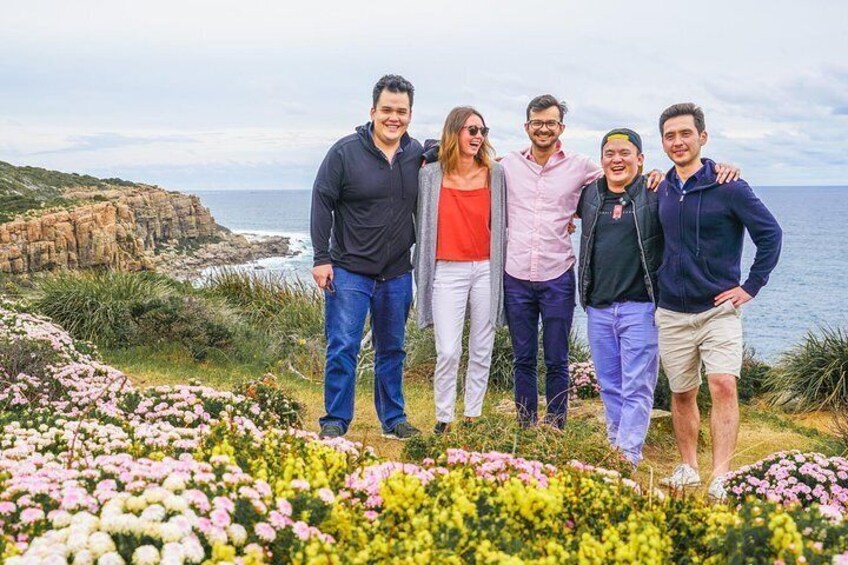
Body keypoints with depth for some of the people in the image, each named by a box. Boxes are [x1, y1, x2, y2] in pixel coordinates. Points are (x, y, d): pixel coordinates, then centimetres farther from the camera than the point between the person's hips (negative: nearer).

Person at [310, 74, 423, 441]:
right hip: (349, 270, -4)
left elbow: (423, 206, 16)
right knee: (343, 348, -4)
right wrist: (321, 258, -11)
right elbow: (322, 203, -8)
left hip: (397, 273, 4)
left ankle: (393, 420, 25)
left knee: (392, 351, 13)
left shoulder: (417, 154, 3)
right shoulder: (345, 151, -9)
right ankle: (335, 422, 6)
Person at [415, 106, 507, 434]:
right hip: (447, 270, -2)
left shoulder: (495, 175, 4)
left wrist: (501, 267, 7)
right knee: (448, 352, -8)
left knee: (481, 351, 7)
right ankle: (443, 419, 8)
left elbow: (502, 223, 10)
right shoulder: (431, 175, 1)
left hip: (486, 269, 2)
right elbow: (423, 223, 6)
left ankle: (473, 416, 19)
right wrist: (423, 269, 4)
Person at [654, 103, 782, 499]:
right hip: (672, 313, 5)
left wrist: (751, 287, -8)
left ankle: (720, 480, -15)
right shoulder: (662, 190, 7)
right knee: (682, 393, 11)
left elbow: (770, 233, -5)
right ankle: (688, 469, 25)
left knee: (723, 386, -17)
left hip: (719, 309, -4)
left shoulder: (728, 188, -8)